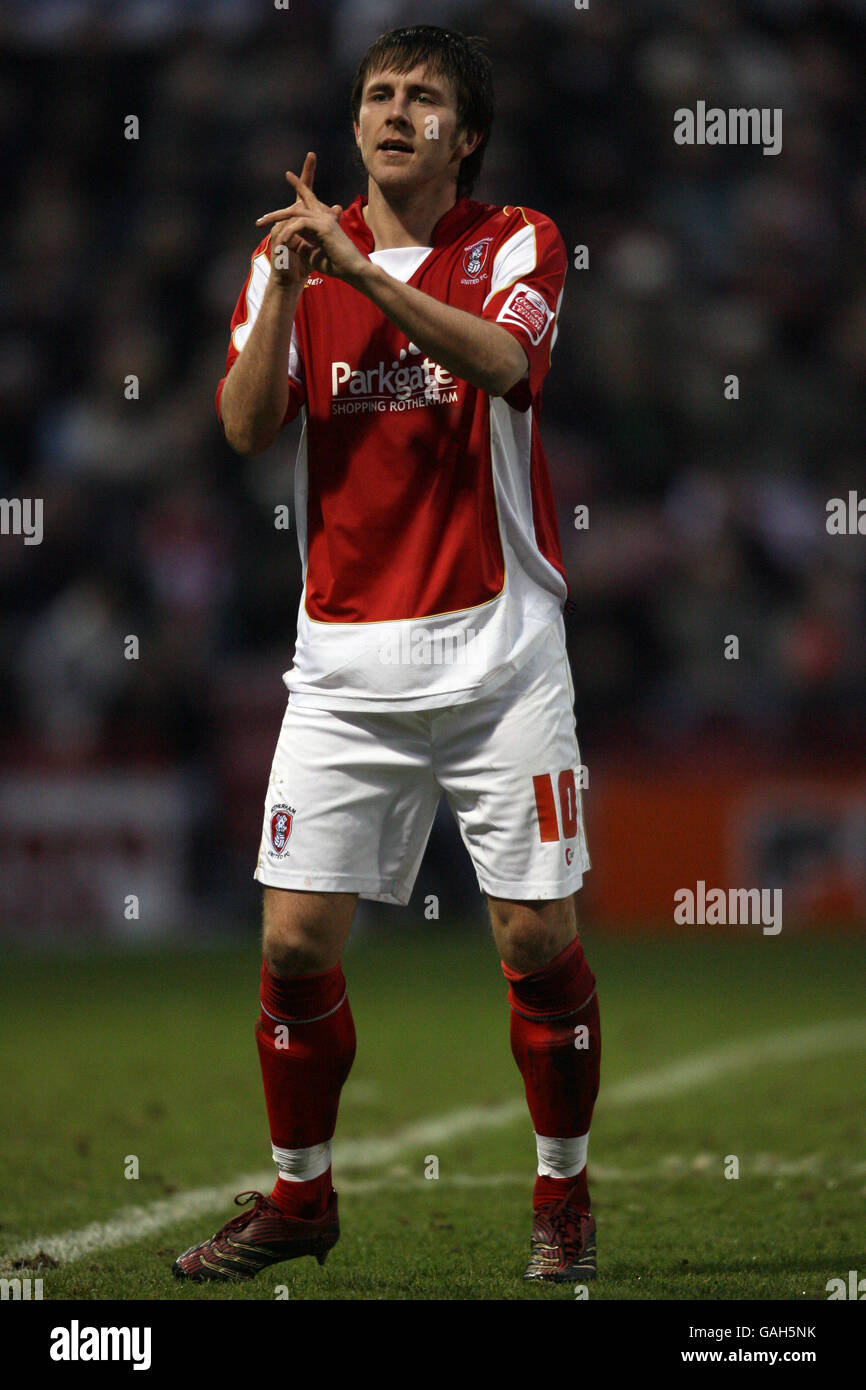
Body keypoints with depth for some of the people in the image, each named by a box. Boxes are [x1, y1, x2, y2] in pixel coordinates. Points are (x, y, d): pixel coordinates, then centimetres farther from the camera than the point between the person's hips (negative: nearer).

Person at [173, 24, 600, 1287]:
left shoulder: (518, 245, 1)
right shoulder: (293, 255, 8)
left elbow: (502, 362, -21)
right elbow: (247, 426, -5)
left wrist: (359, 268, -30)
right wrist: (289, 277, -16)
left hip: (497, 649, -2)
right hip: (345, 658, 2)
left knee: (539, 940, -3)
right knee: (296, 939, -3)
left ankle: (563, 1198, 15)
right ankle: (299, 1196, 16)